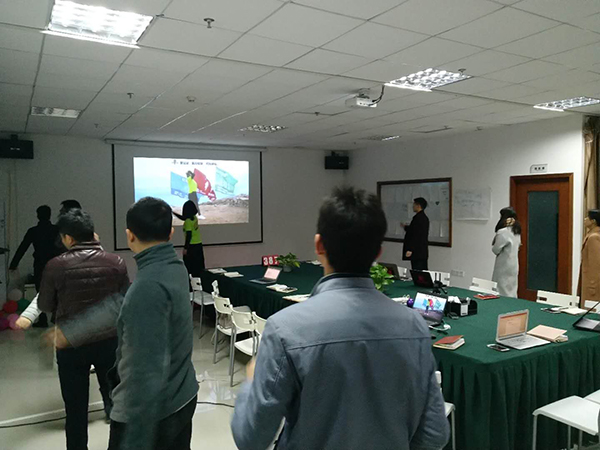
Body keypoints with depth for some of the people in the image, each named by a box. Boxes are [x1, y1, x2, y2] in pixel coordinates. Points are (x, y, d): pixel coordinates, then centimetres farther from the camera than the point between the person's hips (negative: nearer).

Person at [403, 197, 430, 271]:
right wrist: (407, 227, 32)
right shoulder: (424, 217, 15)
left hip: (417, 252, -10)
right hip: (423, 252, 11)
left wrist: (410, 249, -22)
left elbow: (415, 235, -21)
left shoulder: (418, 217, -16)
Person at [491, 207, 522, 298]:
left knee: (503, 292, -2)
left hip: (504, 267, -8)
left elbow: (496, 250, -12)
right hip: (514, 265, 8)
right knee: (512, 292, 12)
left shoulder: (503, 232, -18)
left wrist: (493, 245, 6)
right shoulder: (517, 232, 8)